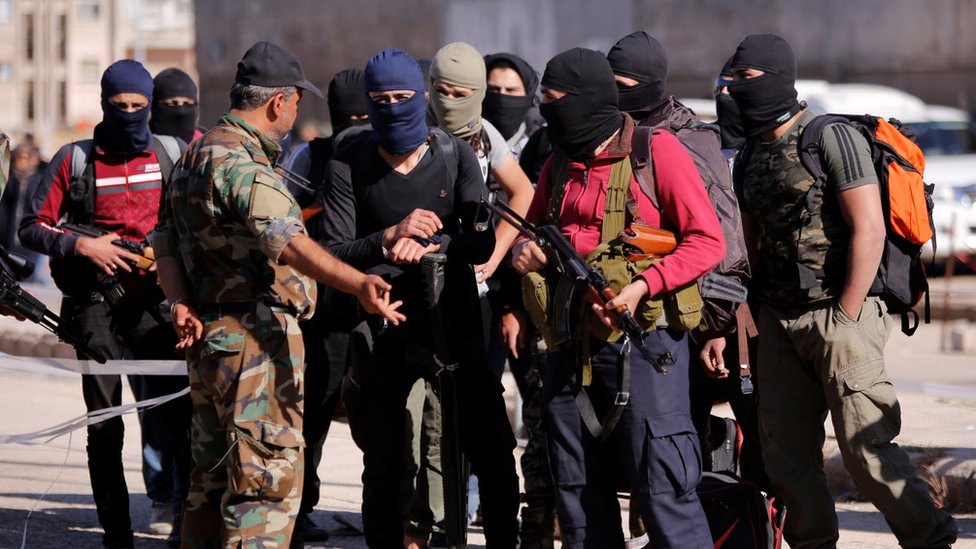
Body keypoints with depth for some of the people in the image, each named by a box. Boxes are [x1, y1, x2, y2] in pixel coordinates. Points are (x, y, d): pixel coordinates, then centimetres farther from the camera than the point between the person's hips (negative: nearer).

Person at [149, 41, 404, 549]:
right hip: (255, 340, -10)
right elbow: (284, 240, -32)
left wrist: (180, 303, -3)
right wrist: (358, 283, -43)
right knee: (268, 477, -9)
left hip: (209, 336, 10)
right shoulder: (240, 163, -17)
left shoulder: (195, 156, 16)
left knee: (215, 478, 16)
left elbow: (166, 239, 13)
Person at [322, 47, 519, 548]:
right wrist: (392, 237, -26)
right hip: (383, 331, 0)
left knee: (493, 455, -2)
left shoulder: (455, 156, 0)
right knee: (384, 467, 8)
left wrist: (431, 244, -25)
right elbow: (335, 253, -10)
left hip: (455, 321, 1)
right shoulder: (349, 166, -4)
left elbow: (483, 240, -8)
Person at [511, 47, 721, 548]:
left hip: (642, 342, -7)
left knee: (662, 488, -10)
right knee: (579, 496, 10)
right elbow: (534, 232, 26)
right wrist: (523, 251, 2)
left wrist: (642, 285, -20)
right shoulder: (558, 167, 14)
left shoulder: (656, 151, -6)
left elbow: (707, 241, -9)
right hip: (571, 349, 7)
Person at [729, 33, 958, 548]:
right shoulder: (752, 155, 13)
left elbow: (869, 230, -15)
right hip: (779, 322, 7)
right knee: (785, 452, 6)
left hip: (839, 314, -7)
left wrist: (844, 317, -15)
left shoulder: (832, 138, -10)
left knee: (866, 447, -9)